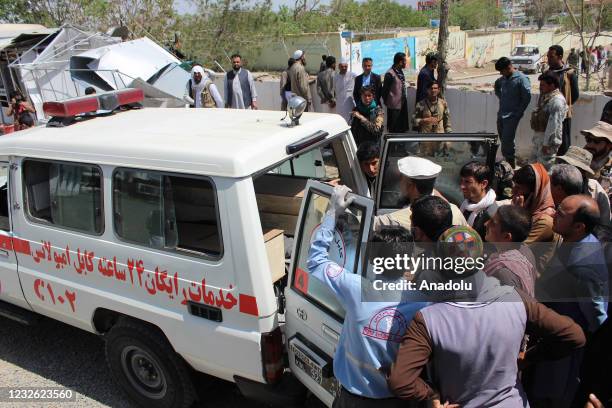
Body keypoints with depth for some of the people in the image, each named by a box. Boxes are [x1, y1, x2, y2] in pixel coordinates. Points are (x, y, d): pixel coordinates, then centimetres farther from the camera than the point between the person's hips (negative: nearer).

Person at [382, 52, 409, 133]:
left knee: (403, 129, 14)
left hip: (402, 104, 8)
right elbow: (384, 91, -12)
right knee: (394, 131, 2)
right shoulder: (390, 74, -17)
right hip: (394, 106, -8)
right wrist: (387, 102, -3)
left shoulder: (400, 71, 8)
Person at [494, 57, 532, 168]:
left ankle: (511, 166, -2)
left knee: (507, 142, -11)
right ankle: (508, 163, 26)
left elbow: (527, 97, -14)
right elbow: (497, 85, 30)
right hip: (501, 115, 8)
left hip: (512, 117, -7)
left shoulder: (521, 79, -13)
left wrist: (518, 112, -11)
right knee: (503, 141, 14)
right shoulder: (503, 78, 8)